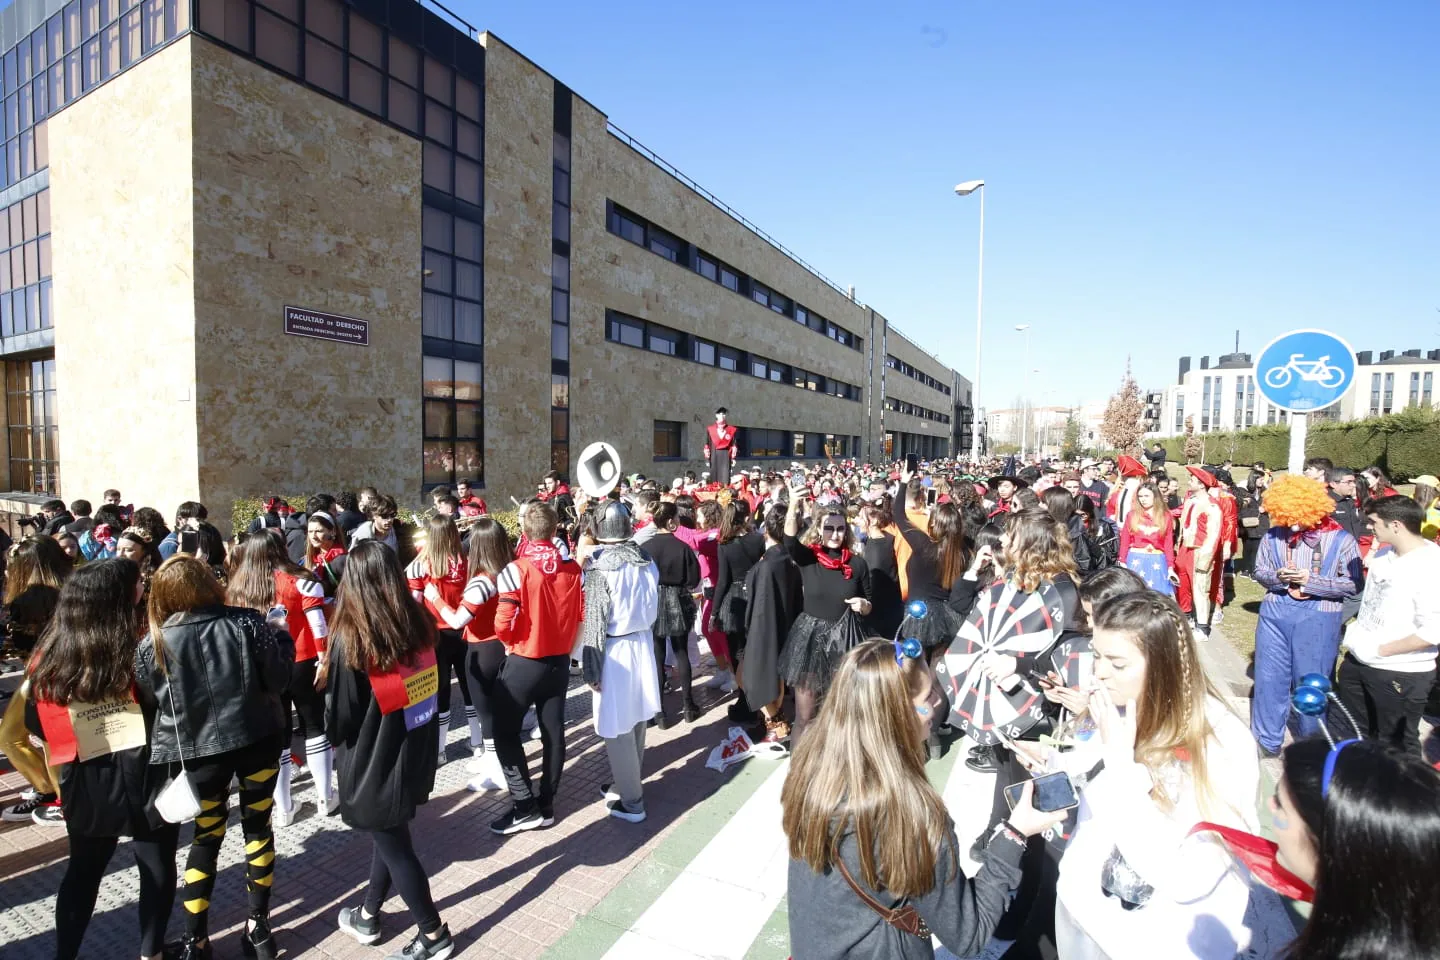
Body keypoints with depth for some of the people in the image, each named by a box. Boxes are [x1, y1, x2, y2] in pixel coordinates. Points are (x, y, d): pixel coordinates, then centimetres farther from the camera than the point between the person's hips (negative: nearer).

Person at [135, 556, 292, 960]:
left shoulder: (152, 645, -10)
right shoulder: (247, 623, -13)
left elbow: (148, 706, 2)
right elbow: (279, 680, -10)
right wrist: (281, 641, 6)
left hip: (195, 753, 0)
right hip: (257, 740, 0)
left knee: (207, 836, 19)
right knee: (258, 828, 16)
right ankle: (258, 925, 28)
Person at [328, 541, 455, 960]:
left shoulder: (350, 639, -23)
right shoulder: (419, 623, -7)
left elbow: (339, 720, -13)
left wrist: (335, 736, 8)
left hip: (375, 764, -6)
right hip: (415, 754, 6)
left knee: (394, 846, 13)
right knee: (390, 836, 26)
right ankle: (368, 915, 47)